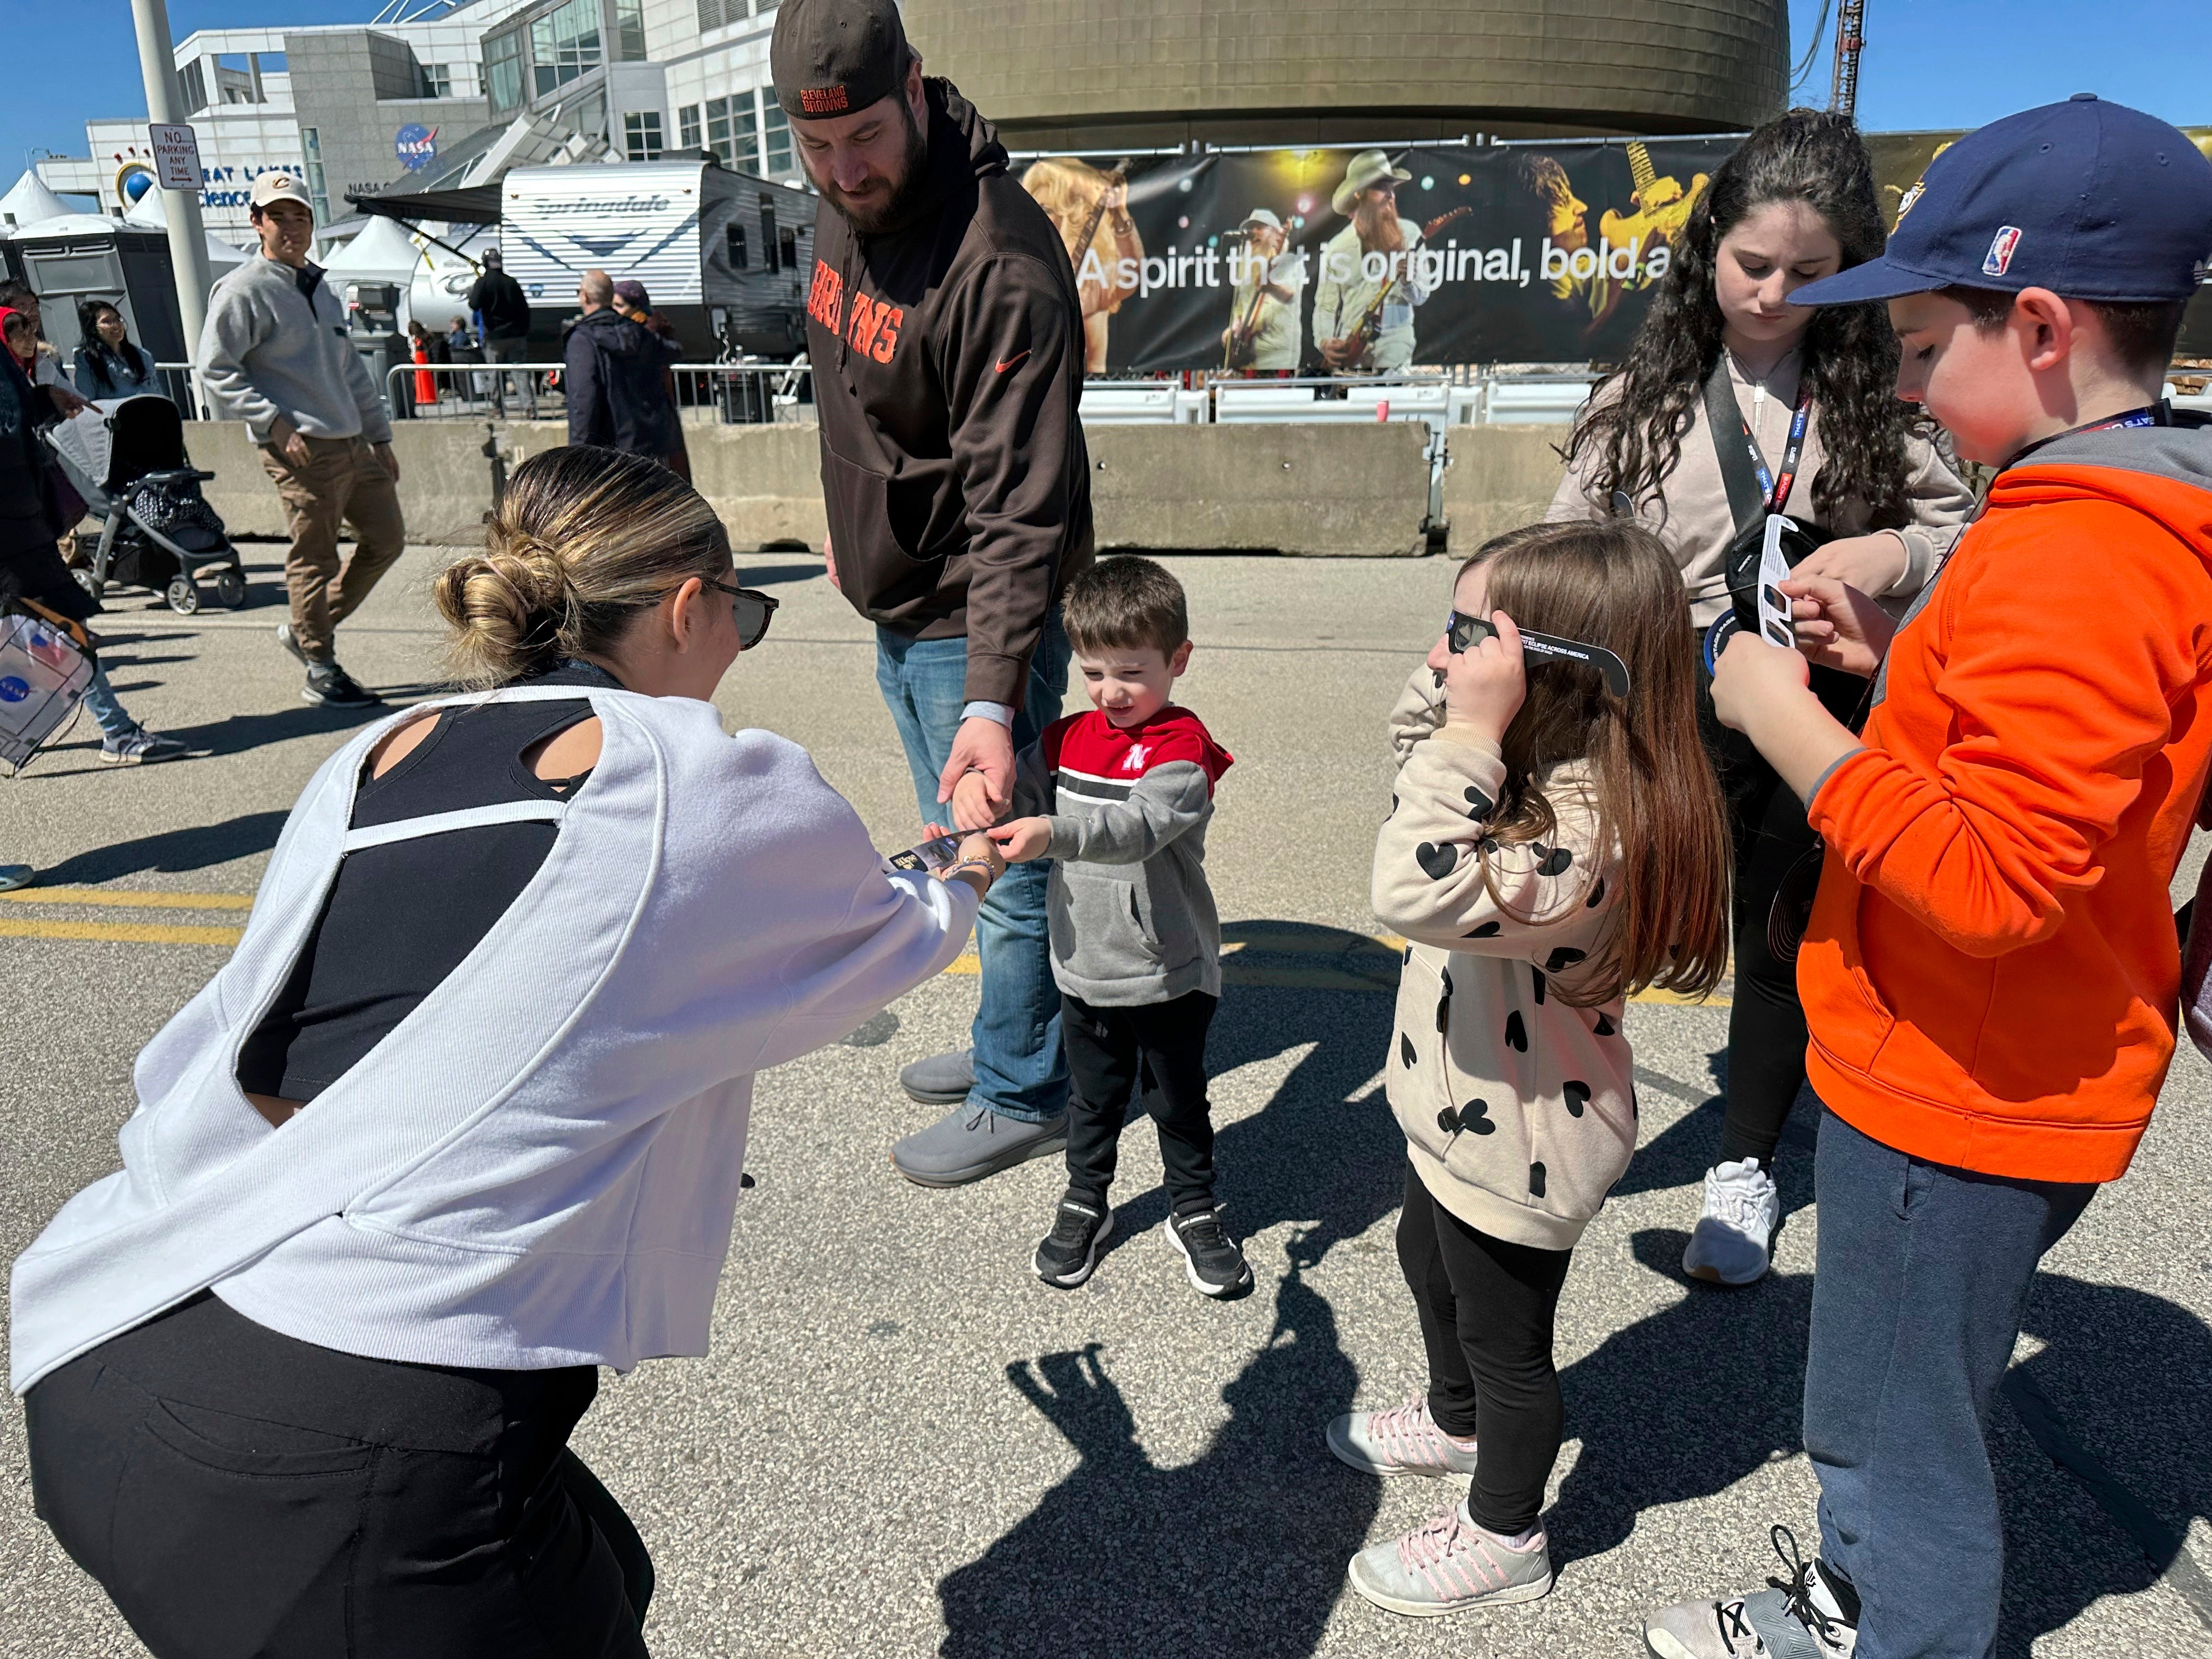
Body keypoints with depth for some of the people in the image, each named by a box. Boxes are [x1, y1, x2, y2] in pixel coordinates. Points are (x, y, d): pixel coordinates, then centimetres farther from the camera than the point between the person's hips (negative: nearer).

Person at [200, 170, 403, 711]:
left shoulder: (319, 288, 20)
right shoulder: (244, 290, -5)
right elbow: (215, 370, -9)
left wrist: (380, 436, 21)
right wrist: (275, 424, -17)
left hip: (354, 443, 8)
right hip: (301, 449, -8)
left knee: (387, 539, 11)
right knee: (314, 557, -3)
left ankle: (306, 628, 25)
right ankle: (320, 671, 9)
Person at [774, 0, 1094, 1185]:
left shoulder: (1001, 264, -26)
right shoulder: (842, 211, 3)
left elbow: (1021, 507, -30)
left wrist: (993, 697, -36)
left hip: (976, 625, -9)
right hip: (896, 608, 9)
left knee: (1004, 864, 5)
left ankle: (1025, 1097, 25)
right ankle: (1012, 1041, 41)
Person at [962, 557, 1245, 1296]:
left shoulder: (1183, 746, -17)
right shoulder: (1067, 738, 3)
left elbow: (1137, 825, -33)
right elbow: (1020, 792, 2)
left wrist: (1053, 834, -48)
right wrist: (978, 786, -22)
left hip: (1169, 975, -4)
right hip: (1084, 970, 5)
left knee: (1178, 1101, 14)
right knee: (1092, 1097, 20)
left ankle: (1195, 1214, 34)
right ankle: (1084, 1204, 40)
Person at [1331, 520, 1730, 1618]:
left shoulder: (1588, 825, -36)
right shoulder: (1544, 768, -5)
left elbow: (1422, 895, -49)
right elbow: (1415, 737, 12)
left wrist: (1473, 726, -45)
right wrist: (1450, 687, -8)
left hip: (1520, 1147, -10)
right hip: (1465, 1115, 10)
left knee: (1504, 1341, 14)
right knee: (1429, 1260, 32)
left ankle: (1502, 1539, 41)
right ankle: (1455, 1423, 60)